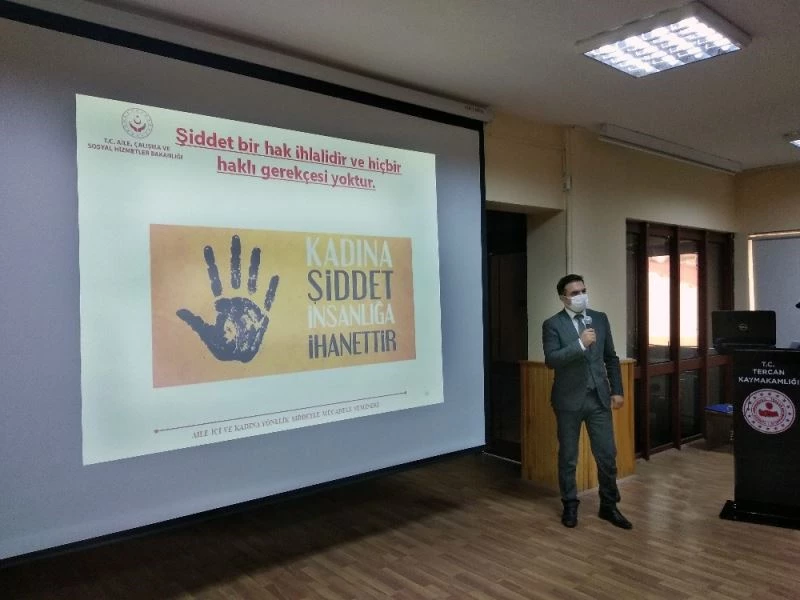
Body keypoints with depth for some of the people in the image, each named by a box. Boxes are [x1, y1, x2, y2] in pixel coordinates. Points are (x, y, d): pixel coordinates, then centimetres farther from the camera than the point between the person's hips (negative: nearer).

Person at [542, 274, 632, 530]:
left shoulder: (600, 319, 6)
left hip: (599, 397, 3)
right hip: (569, 399, -3)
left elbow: (611, 357, 12)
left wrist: (617, 390, 9)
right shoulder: (552, 325, -7)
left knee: (607, 454, 7)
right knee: (568, 457, 9)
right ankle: (570, 505, 25)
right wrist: (580, 344, -25)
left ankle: (609, 506, 24)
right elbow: (551, 360, -19)